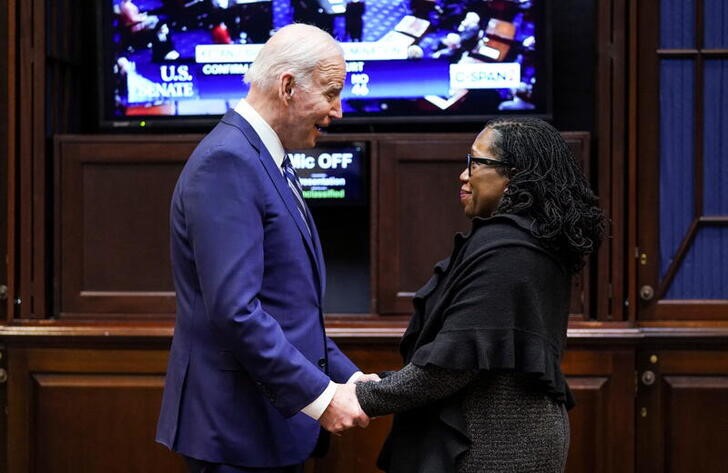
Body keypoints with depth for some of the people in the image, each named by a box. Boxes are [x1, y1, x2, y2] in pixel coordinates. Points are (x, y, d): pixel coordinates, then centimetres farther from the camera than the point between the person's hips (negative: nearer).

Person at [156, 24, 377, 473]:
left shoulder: (269, 161, 13)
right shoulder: (227, 162, -18)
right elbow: (234, 310, -25)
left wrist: (347, 375, 9)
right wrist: (320, 396, -20)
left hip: (275, 419, 9)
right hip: (239, 425, -9)